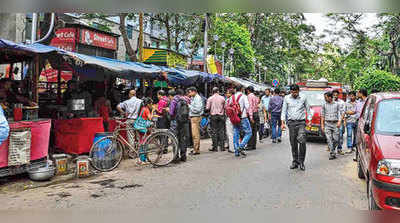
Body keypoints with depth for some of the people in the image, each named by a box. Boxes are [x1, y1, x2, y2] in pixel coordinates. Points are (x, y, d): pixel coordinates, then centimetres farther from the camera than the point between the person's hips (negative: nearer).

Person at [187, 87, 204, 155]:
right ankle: (195, 149, 21)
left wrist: (189, 106, -11)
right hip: (192, 117, 10)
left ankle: (196, 150, -5)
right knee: (194, 134, 14)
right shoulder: (193, 98, 17)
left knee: (195, 134, -9)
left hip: (196, 117, -10)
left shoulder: (197, 98, -13)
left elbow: (196, 109, -20)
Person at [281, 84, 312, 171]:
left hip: (301, 122, -1)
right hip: (291, 123, 1)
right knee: (293, 143, 3)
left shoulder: (303, 98, 5)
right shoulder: (287, 98, 7)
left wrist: (309, 121, 6)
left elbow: (308, 109, 13)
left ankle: (301, 161, -5)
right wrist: (283, 122, 1)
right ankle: (295, 161, 14)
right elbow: (284, 110, 9)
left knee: (302, 141, -17)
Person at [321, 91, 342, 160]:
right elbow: (322, 116, 10)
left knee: (336, 139, 0)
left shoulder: (337, 104, 5)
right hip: (327, 124, 1)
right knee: (329, 139, -7)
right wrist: (322, 125, 5)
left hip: (335, 123, -1)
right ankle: (332, 153, -3)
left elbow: (340, 114, 2)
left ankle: (333, 149, 26)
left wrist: (339, 121, -13)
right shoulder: (324, 105, 8)